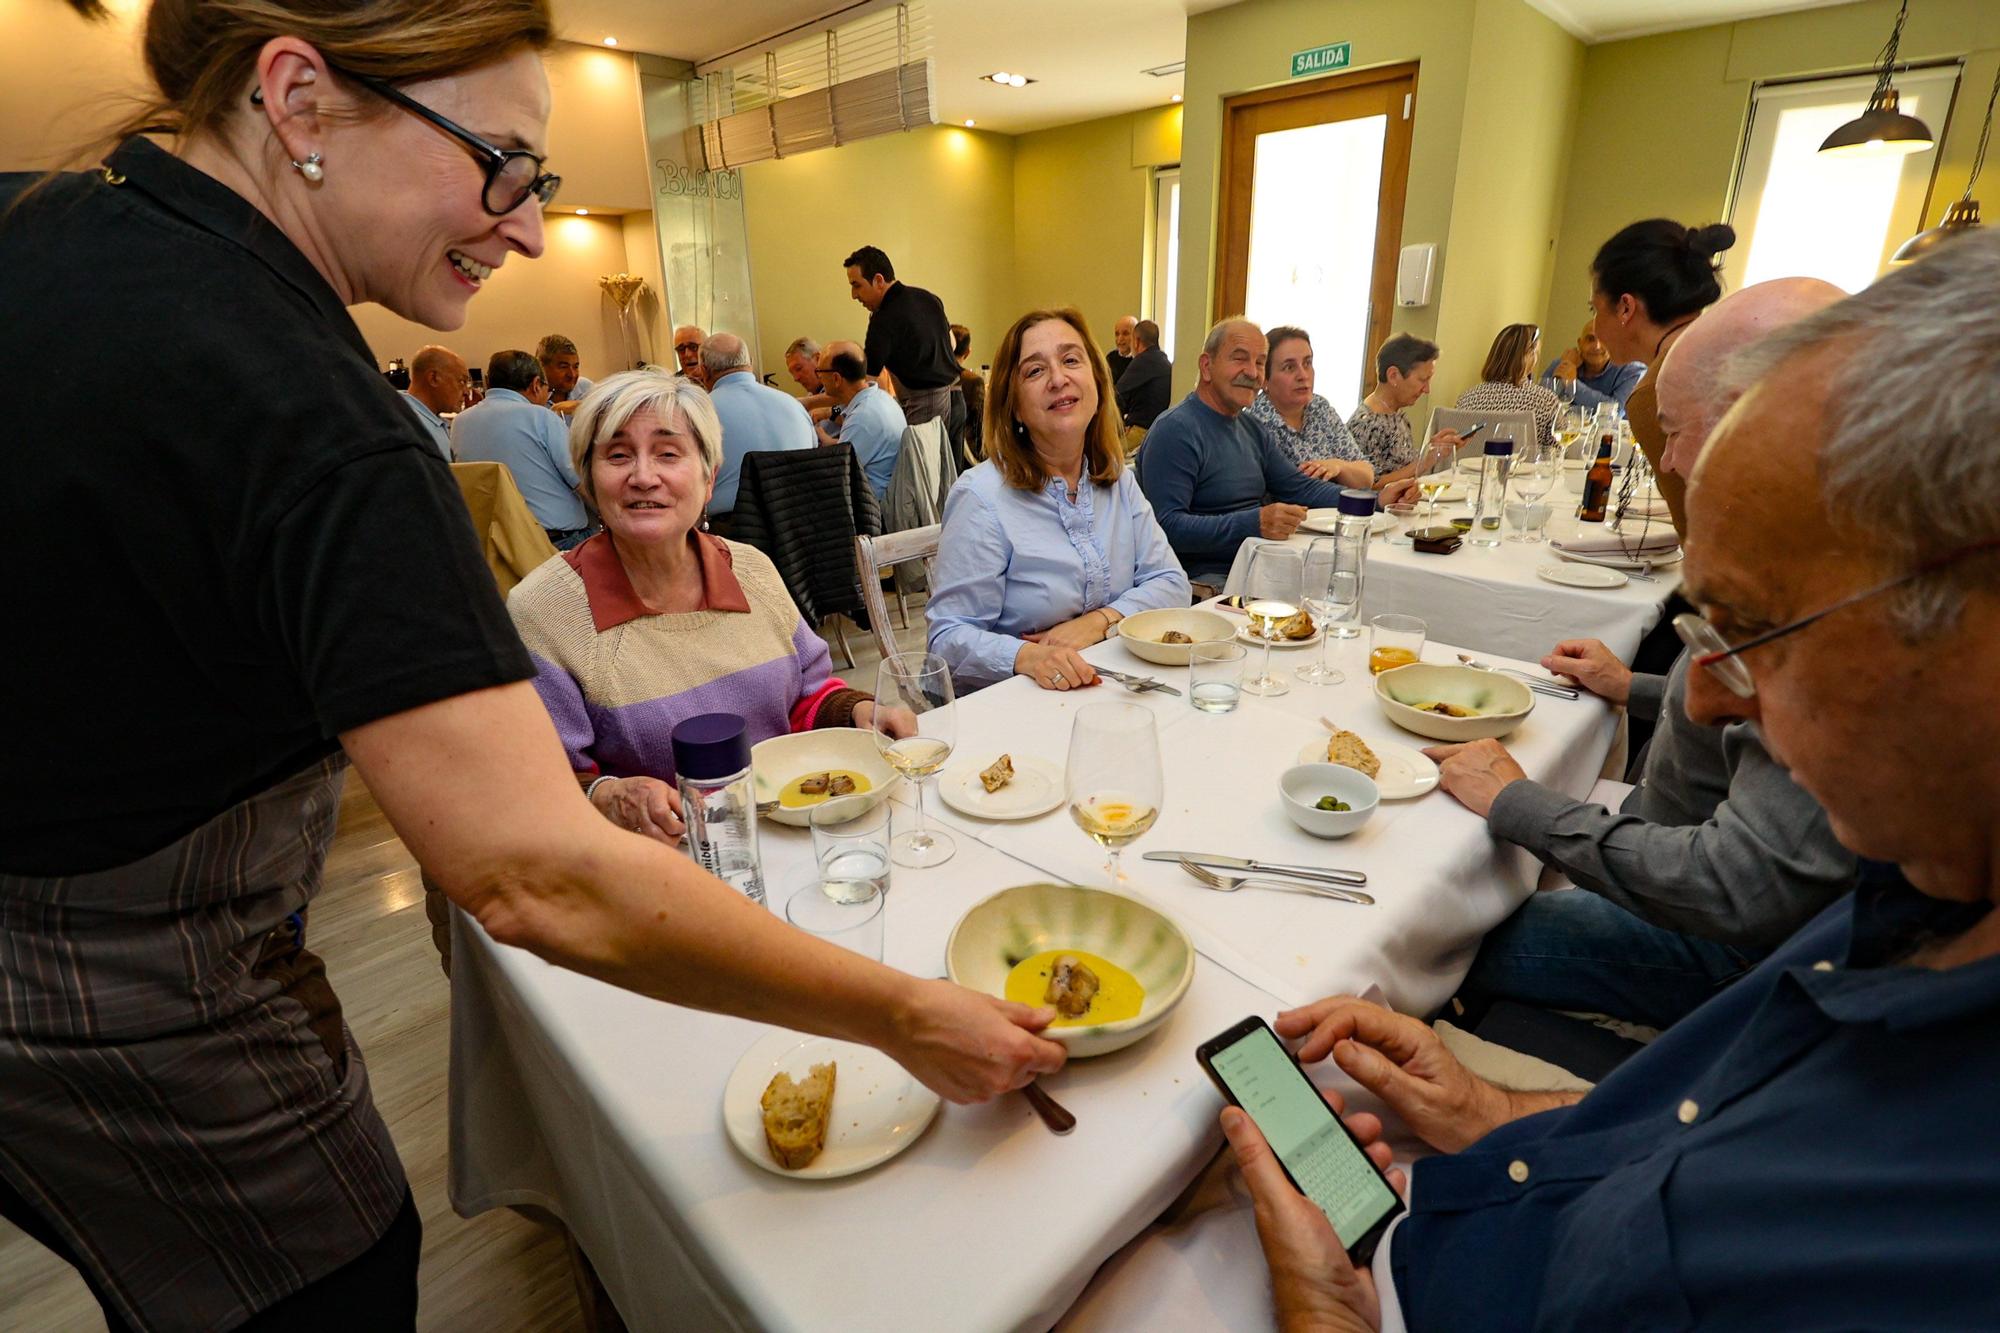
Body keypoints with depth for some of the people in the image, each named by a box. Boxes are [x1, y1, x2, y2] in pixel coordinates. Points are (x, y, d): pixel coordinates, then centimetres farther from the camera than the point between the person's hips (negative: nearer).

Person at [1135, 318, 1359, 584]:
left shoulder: (1250, 428, 18)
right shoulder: (1176, 430, -14)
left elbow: (1300, 487, 20)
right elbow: (1167, 526, -24)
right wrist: (1254, 523, -32)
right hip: (1206, 578, -8)